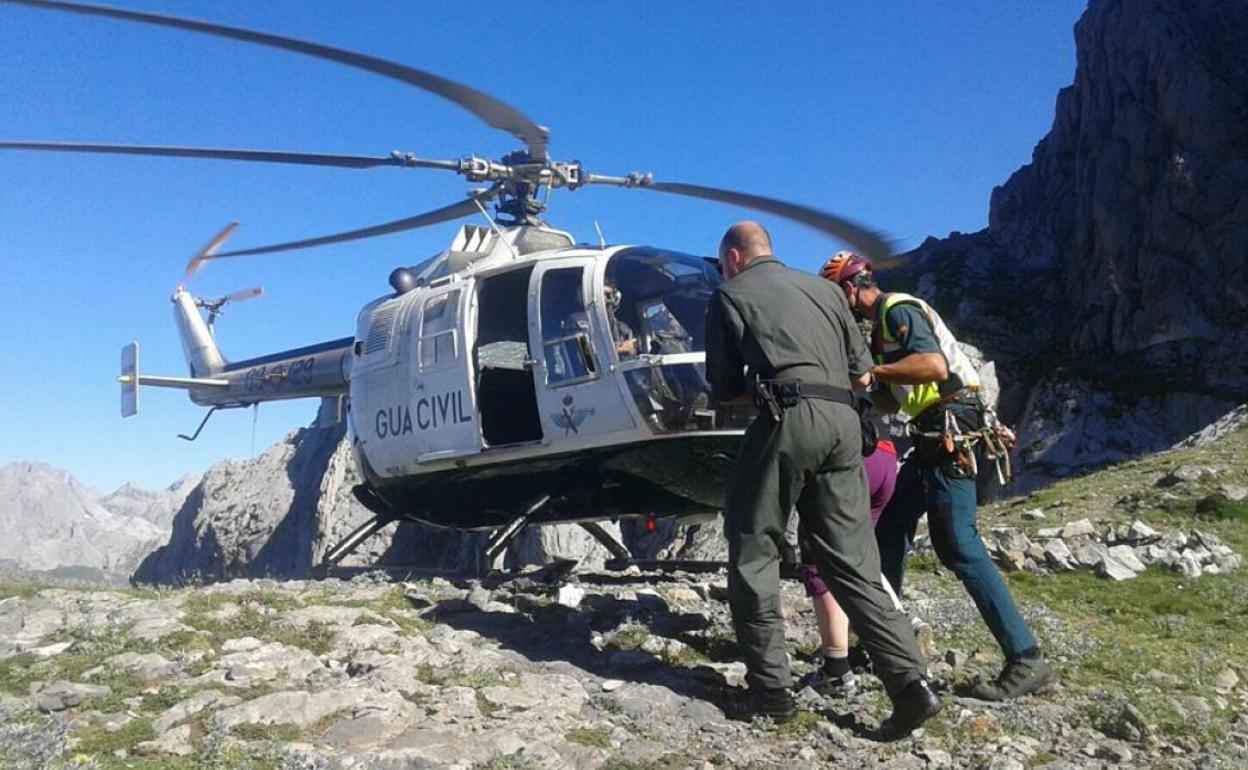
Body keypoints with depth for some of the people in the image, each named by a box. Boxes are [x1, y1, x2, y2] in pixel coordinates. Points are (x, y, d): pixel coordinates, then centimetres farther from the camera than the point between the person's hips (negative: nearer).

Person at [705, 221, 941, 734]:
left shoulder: (730, 295, 12)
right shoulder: (823, 288, 25)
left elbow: (723, 389, 10)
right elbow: (862, 374, 22)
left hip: (787, 420, -5)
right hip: (843, 422, 5)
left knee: (752, 551, 6)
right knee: (851, 560, 8)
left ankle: (770, 689, 7)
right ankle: (910, 683, 0)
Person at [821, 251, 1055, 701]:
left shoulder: (898, 310, -9)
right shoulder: (885, 321, 21)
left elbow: (935, 365, -26)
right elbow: (893, 400, 20)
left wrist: (872, 369, -21)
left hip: (950, 430, -11)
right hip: (934, 433, 11)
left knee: (956, 545, -13)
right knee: (891, 528, 14)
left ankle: (1026, 660, -9)